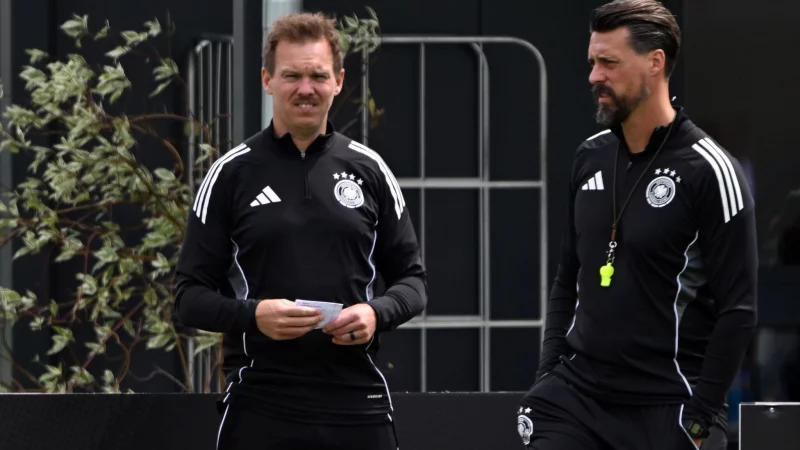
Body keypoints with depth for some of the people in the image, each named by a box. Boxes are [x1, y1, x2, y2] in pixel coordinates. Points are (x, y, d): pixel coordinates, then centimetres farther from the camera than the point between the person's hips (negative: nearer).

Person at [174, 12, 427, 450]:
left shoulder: (369, 169, 9)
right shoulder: (232, 172, 3)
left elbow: (411, 278, 13)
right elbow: (191, 295, 2)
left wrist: (377, 313, -8)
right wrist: (252, 315, -17)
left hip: (358, 403, 2)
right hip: (261, 408, -2)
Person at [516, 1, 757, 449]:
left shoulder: (708, 170, -10)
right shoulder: (590, 157, 10)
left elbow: (738, 311, -11)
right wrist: (549, 371, 9)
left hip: (666, 409, -5)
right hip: (575, 392, 5)